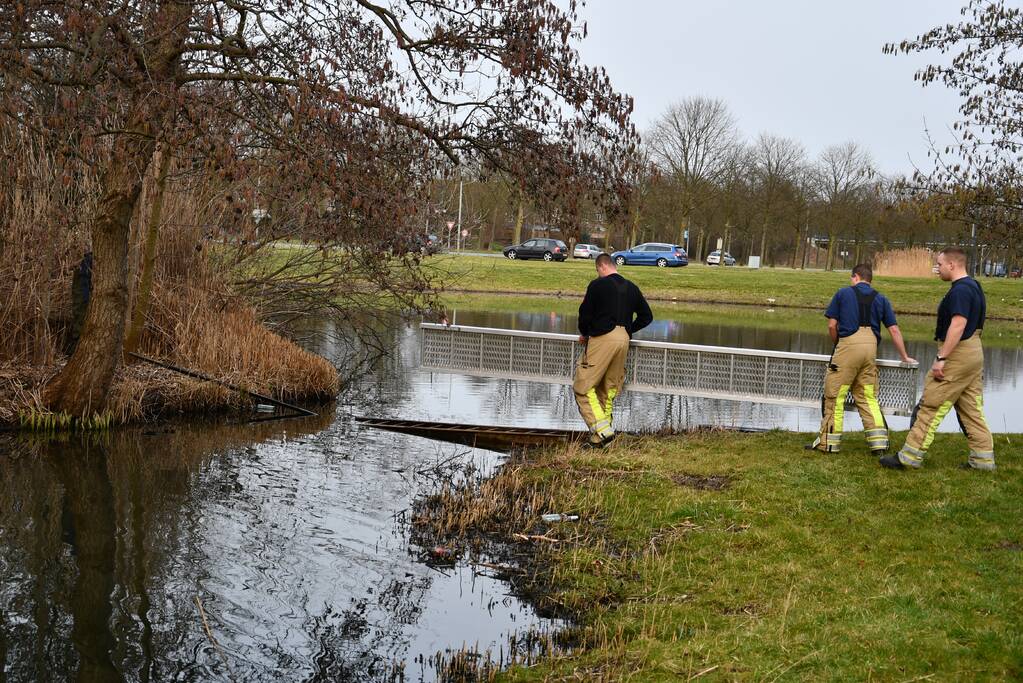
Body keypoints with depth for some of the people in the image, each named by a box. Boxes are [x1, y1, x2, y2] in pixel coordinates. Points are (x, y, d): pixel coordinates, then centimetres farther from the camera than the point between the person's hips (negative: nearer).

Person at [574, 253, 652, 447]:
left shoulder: (598, 285, -4)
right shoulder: (631, 288, 14)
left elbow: (585, 313, -5)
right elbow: (646, 316, 17)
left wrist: (584, 334, 13)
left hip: (602, 338, -6)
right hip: (624, 340, 7)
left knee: (584, 387, -2)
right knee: (609, 388, 15)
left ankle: (602, 429, -15)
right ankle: (603, 430, 15)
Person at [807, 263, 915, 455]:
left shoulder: (843, 293, 9)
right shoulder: (881, 299, 16)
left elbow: (832, 326, 4)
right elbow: (894, 331, 14)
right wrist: (904, 357, 22)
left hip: (848, 344, -4)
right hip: (871, 347, 4)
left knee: (835, 395, 3)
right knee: (868, 397, 12)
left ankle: (828, 443, 5)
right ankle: (879, 443, 7)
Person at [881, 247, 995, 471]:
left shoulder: (960, 290, -17)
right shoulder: (974, 287, 16)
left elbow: (958, 325, -26)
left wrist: (941, 358, -26)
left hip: (957, 353, -10)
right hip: (975, 354, 10)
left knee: (930, 406, -6)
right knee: (972, 409, 12)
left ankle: (910, 456, -3)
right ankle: (983, 458, 14)